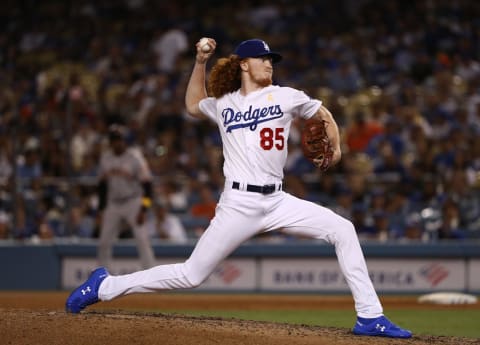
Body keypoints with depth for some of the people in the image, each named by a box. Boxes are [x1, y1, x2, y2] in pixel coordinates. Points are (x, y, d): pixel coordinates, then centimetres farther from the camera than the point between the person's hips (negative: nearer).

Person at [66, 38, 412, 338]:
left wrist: (335, 148, 12)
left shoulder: (285, 96, 6)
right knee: (191, 275, -4)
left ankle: (370, 317, -9)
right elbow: (193, 104, 28)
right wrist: (200, 62, 20)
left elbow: (323, 114, 21)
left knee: (343, 229, -13)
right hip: (238, 204, -2)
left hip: (277, 201, 2)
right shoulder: (223, 104, 8)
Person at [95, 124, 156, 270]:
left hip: (133, 202, -5)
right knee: (104, 242, 4)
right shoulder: (106, 158, 5)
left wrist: (143, 209, -19)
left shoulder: (135, 157, -11)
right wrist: (102, 209, 12)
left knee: (143, 240, -15)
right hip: (113, 204, 5)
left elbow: (147, 184, -12)